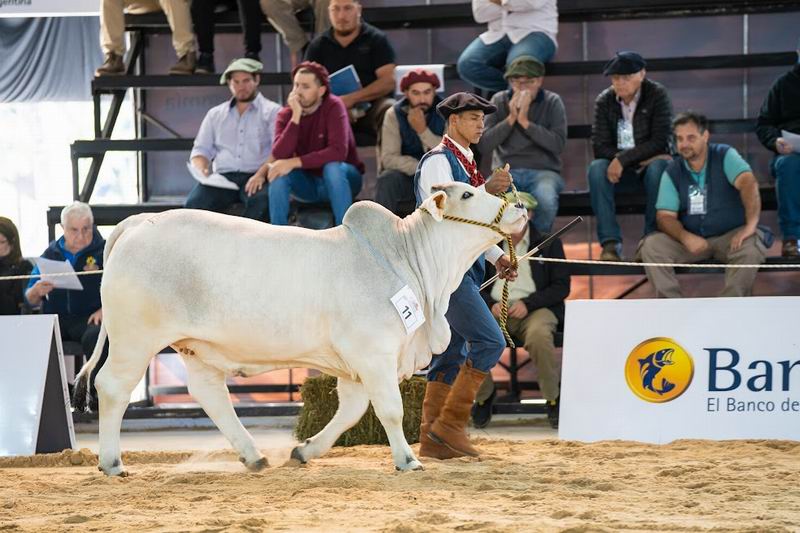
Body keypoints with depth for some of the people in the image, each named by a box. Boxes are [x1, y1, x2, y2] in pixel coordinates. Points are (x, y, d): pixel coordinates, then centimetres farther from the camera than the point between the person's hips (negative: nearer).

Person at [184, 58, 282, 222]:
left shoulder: (272, 111, 11)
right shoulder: (215, 114, 24)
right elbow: (201, 150, 22)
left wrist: (261, 174, -21)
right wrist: (201, 170, -2)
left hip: (255, 178, -3)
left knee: (262, 201, -38)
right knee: (194, 204, -27)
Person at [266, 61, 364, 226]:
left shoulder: (333, 107, -18)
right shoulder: (286, 115, -8)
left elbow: (338, 152, -31)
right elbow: (279, 156, -24)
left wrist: (295, 162, -33)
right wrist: (296, 117, -30)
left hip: (340, 180, -3)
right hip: (308, 183, 3)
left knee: (332, 167, -35)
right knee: (278, 172, -23)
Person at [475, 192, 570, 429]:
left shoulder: (549, 244, 12)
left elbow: (561, 287, 4)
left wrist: (528, 303, -11)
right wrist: (491, 304, -8)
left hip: (534, 309, -2)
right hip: (496, 309, 2)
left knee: (539, 335, -39)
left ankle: (553, 399, -17)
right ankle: (483, 397, -5)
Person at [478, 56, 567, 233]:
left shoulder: (552, 102, 5)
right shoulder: (499, 101, 8)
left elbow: (558, 144, -8)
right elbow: (483, 145, 1)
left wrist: (525, 121, -13)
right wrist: (511, 118, -8)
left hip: (543, 171, -1)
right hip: (507, 171, 1)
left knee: (546, 200, -36)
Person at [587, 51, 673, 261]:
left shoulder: (657, 95, -8)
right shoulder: (604, 101, 0)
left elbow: (660, 141, -16)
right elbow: (599, 146, -7)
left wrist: (624, 159, -25)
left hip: (651, 162, -2)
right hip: (622, 171, 2)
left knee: (657, 168, -36)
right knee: (596, 169, -29)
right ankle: (610, 242, -34)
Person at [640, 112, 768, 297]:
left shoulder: (725, 156, -6)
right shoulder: (672, 172, 3)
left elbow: (749, 183, -23)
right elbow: (665, 216, -2)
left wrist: (751, 224, -39)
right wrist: (685, 237, -25)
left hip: (730, 235, -3)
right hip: (691, 239, 3)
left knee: (750, 248, -35)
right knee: (651, 245, -21)